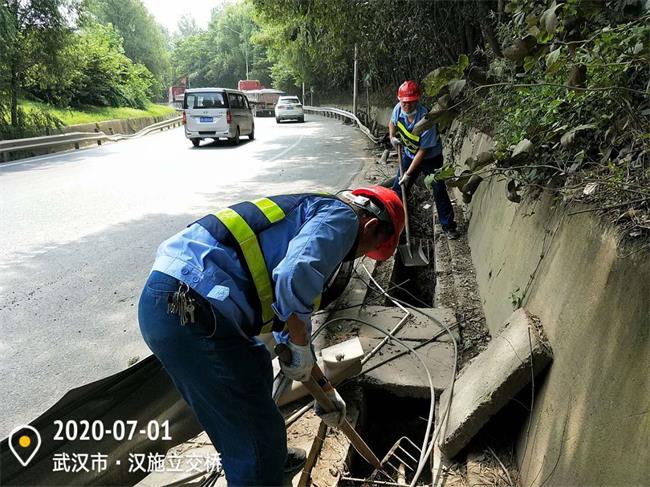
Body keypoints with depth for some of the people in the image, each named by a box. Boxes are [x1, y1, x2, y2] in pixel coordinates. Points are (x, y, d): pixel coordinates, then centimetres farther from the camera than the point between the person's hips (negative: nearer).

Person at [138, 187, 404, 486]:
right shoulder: (340, 216, -1)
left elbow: (289, 321, 33)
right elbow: (295, 277, -24)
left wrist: (326, 389, 39)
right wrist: (302, 350, -5)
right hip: (189, 312, -11)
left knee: (255, 368, 31)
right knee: (256, 429, 5)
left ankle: (267, 458, 54)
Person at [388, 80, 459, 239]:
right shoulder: (398, 109, -18)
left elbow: (422, 151, -27)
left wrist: (408, 174, -23)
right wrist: (392, 137, -10)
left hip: (431, 157, -5)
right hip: (409, 155, 5)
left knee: (439, 192, -3)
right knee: (397, 188, 7)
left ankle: (448, 226, 13)